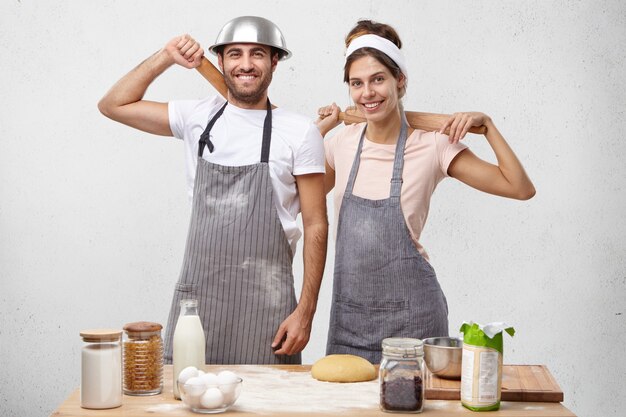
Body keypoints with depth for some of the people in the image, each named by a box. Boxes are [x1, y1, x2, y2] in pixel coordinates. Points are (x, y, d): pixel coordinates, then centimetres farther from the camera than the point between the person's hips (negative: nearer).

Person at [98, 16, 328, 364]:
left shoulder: (300, 132, -2)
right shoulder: (198, 117, 7)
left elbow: (316, 226, -2)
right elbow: (113, 105, 12)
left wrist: (306, 310, -7)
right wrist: (166, 58, 3)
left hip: (266, 302, -2)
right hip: (196, 294, 3)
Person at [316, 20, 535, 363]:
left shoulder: (432, 148, -7)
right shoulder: (342, 143, 3)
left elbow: (520, 188, -8)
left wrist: (486, 124, -13)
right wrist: (320, 129, 11)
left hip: (409, 312, -3)